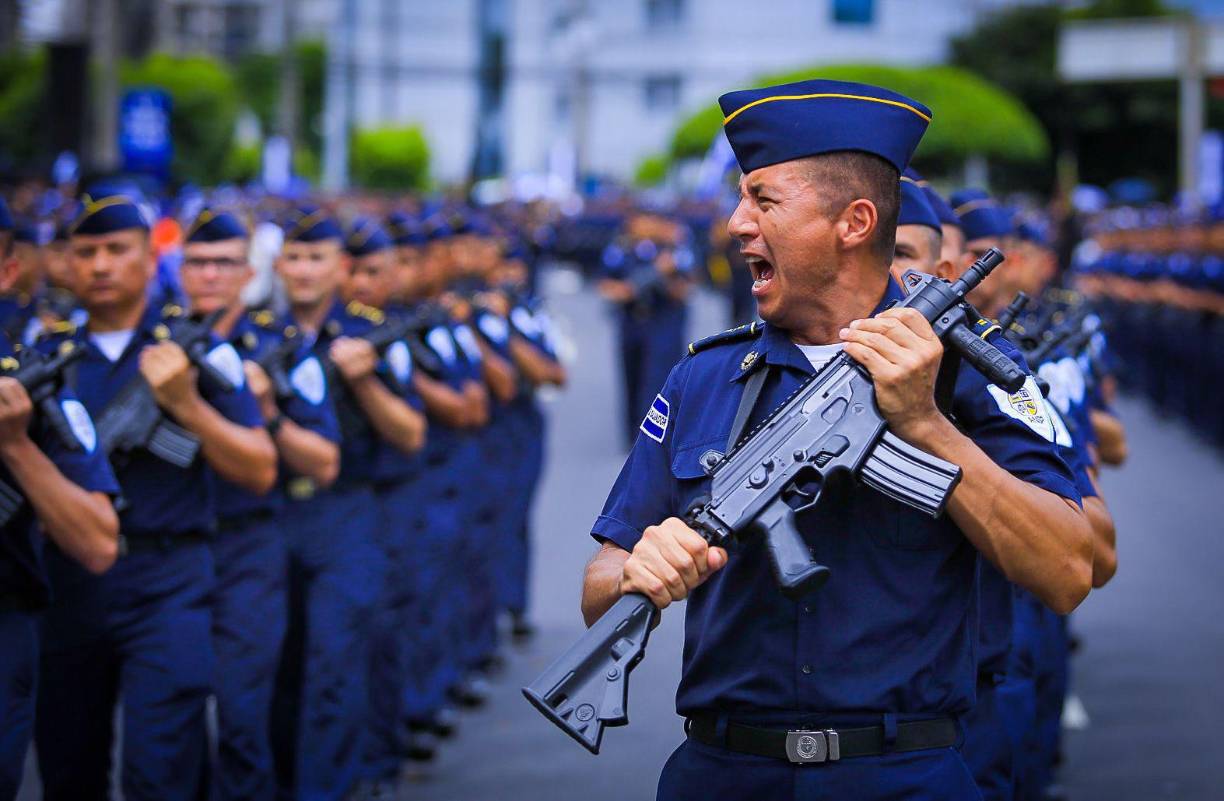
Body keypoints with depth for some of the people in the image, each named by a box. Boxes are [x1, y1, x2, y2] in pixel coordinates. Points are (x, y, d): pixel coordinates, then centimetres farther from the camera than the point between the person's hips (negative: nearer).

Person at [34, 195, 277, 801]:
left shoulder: (196, 349, 2)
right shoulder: (47, 357, 10)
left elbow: (259, 472, -3)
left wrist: (186, 404, -14)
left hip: (165, 585, -3)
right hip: (68, 584, 3)